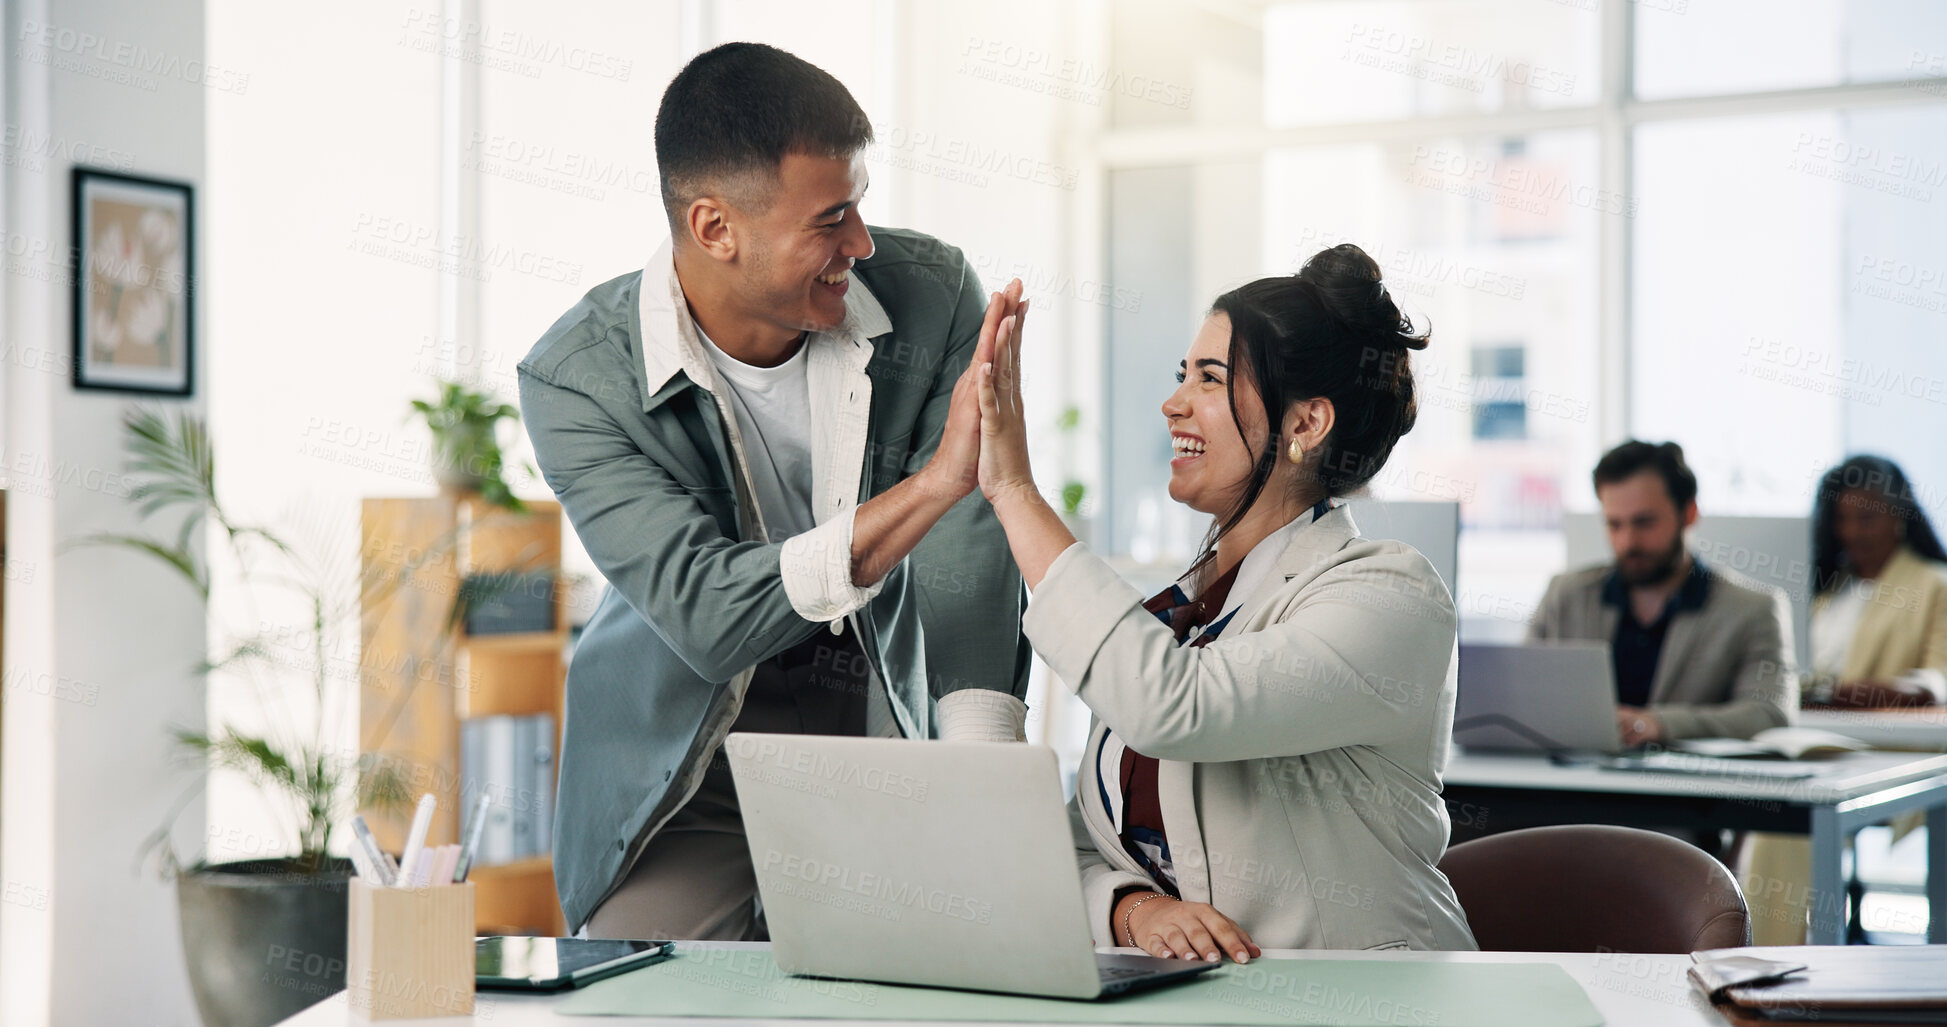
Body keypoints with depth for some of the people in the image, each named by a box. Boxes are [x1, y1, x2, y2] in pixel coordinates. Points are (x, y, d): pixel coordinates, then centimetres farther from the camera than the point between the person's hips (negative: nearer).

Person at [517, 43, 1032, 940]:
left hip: (884, 739, 2)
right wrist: (931, 483, -41)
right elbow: (707, 618, -31)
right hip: (688, 768, -2)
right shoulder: (577, 378, -20)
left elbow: (970, 563, -16)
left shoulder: (932, 296, -13)